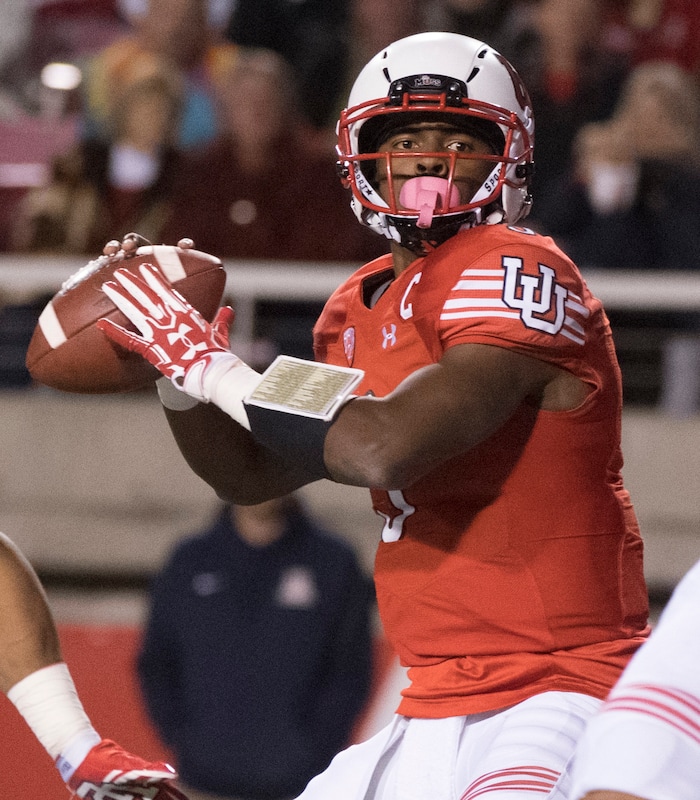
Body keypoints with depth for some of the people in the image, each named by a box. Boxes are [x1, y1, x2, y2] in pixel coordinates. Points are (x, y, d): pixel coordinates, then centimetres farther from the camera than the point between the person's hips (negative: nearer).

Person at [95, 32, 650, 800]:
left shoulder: (520, 273, -12)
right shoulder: (363, 308, 15)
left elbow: (381, 448, -25)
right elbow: (251, 474, 25)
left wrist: (215, 368, -12)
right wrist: (180, 371, 6)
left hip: (556, 699, -9)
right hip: (434, 715, 9)